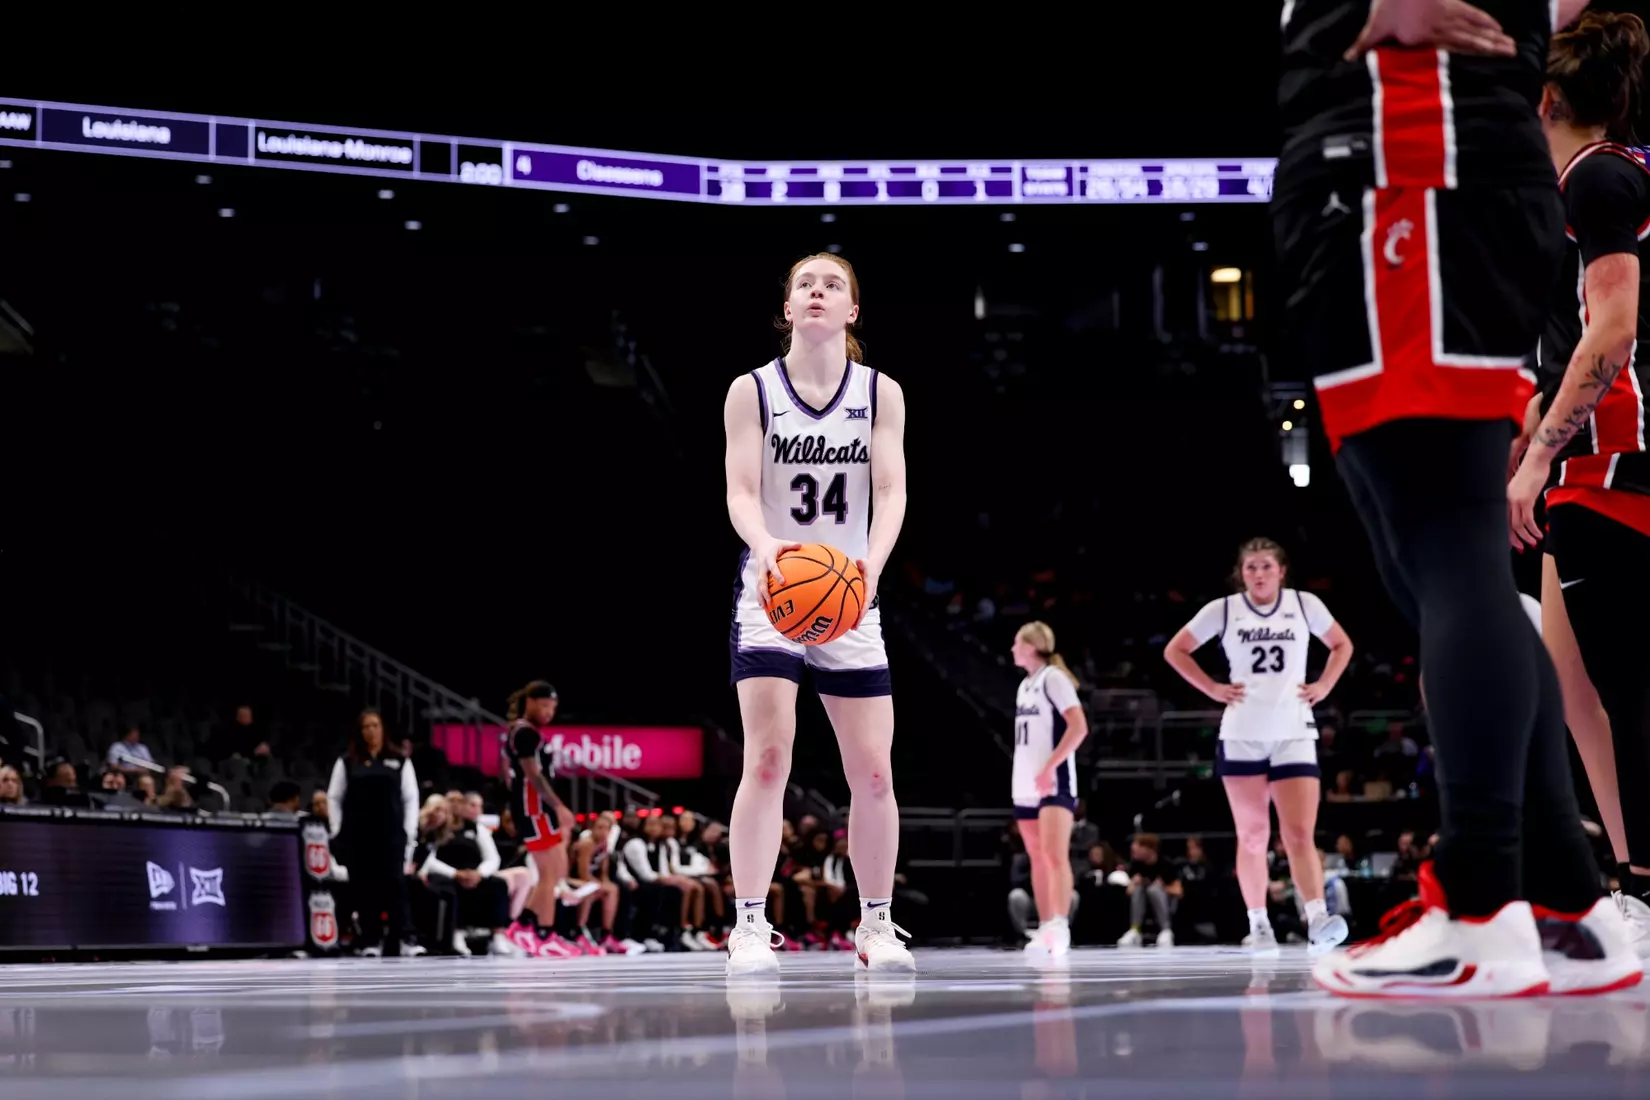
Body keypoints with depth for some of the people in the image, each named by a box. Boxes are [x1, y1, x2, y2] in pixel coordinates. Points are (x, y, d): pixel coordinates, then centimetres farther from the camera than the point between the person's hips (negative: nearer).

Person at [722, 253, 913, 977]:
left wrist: (872, 562, -26)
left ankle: (876, 927, 16)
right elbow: (740, 491, -9)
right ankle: (749, 926, -11)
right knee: (767, 759, -16)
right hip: (769, 597, -2)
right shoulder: (752, 391, -1)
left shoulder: (881, 394, 3)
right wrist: (768, 547, -31)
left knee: (873, 771, 1)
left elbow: (890, 490, -6)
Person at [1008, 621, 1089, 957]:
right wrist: (1024, 777, 17)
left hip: (1053, 782, -9)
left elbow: (1078, 726, -18)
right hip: (1026, 786, 9)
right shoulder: (1024, 685, 17)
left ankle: (1060, 925, -26)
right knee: (1037, 859, 8)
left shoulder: (1053, 678, -9)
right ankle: (1045, 928, 11)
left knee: (1054, 855, -18)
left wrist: (1050, 766, -22)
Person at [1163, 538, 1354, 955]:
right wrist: (1212, 689, 0)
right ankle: (1258, 925, 9)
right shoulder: (1222, 610, 2)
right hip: (1241, 737, 0)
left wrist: (1324, 686, 4)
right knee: (1252, 836, 3)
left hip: (1293, 734, 0)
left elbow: (1342, 644, 19)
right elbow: (1175, 650, 11)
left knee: (1300, 834, -12)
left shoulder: (1305, 604, 3)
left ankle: (1317, 921, -21)